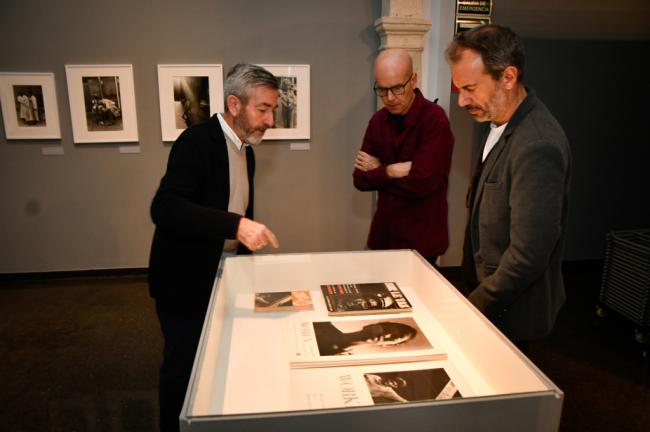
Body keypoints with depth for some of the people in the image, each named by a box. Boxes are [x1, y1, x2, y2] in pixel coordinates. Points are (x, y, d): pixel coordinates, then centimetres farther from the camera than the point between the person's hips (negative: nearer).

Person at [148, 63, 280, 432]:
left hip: (224, 275, 8)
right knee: (184, 366, 8)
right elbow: (164, 208, -33)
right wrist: (235, 224, -41)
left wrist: (248, 248, 11)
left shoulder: (245, 151, 6)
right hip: (187, 278, -8)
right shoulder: (197, 142, -20)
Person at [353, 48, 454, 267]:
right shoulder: (378, 120, 3)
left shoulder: (435, 119, -16)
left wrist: (378, 171, -10)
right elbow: (361, 179, 1)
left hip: (420, 239, -5)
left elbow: (421, 183, -23)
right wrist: (391, 171, -15)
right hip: (383, 233, 6)